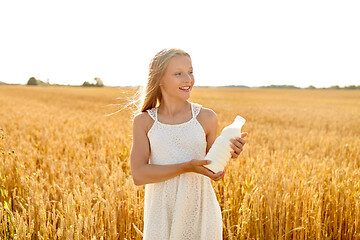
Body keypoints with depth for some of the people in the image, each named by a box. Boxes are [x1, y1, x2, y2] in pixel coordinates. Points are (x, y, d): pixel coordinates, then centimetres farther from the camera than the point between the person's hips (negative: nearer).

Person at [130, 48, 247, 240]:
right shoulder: (143, 121, -2)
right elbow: (138, 175, -11)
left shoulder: (206, 118, -1)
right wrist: (187, 167, -20)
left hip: (200, 211, 1)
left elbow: (211, 170, 10)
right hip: (162, 214, 0)